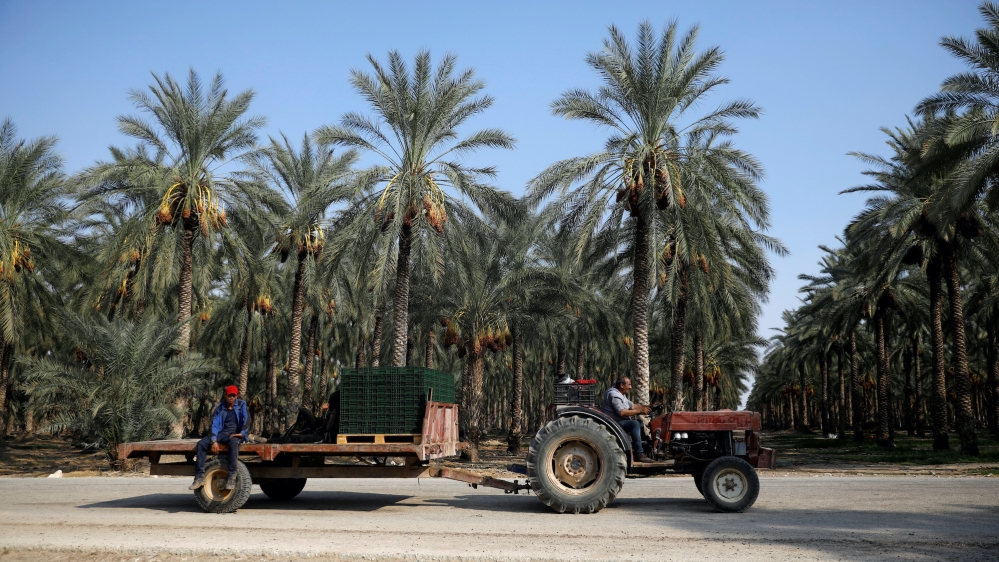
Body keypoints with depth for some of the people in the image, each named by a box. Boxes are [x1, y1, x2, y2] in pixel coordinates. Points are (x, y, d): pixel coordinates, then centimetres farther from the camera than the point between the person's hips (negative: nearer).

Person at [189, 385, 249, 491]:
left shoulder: (242, 404, 3)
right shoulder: (219, 408, 8)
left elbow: (246, 419, -11)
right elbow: (215, 425, -2)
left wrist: (242, 433, -27)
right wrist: (214, 441, -18)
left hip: (236, 433, -4)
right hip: (223, 433, 4)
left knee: (233, 442, -40)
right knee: (202, 443, -19)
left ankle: (232, 477, -42)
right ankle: (200, 477, -21)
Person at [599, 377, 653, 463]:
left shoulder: (622, 395, 18)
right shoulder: (614, 395, -17)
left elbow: (632, 406, 20)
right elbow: (622, 412, -26)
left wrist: (643, 407, 2)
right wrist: (640, 411, -22)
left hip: (619, 422, 11)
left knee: (640, 423, 9)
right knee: (635, 423, -28)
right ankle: (639, 454, -32)